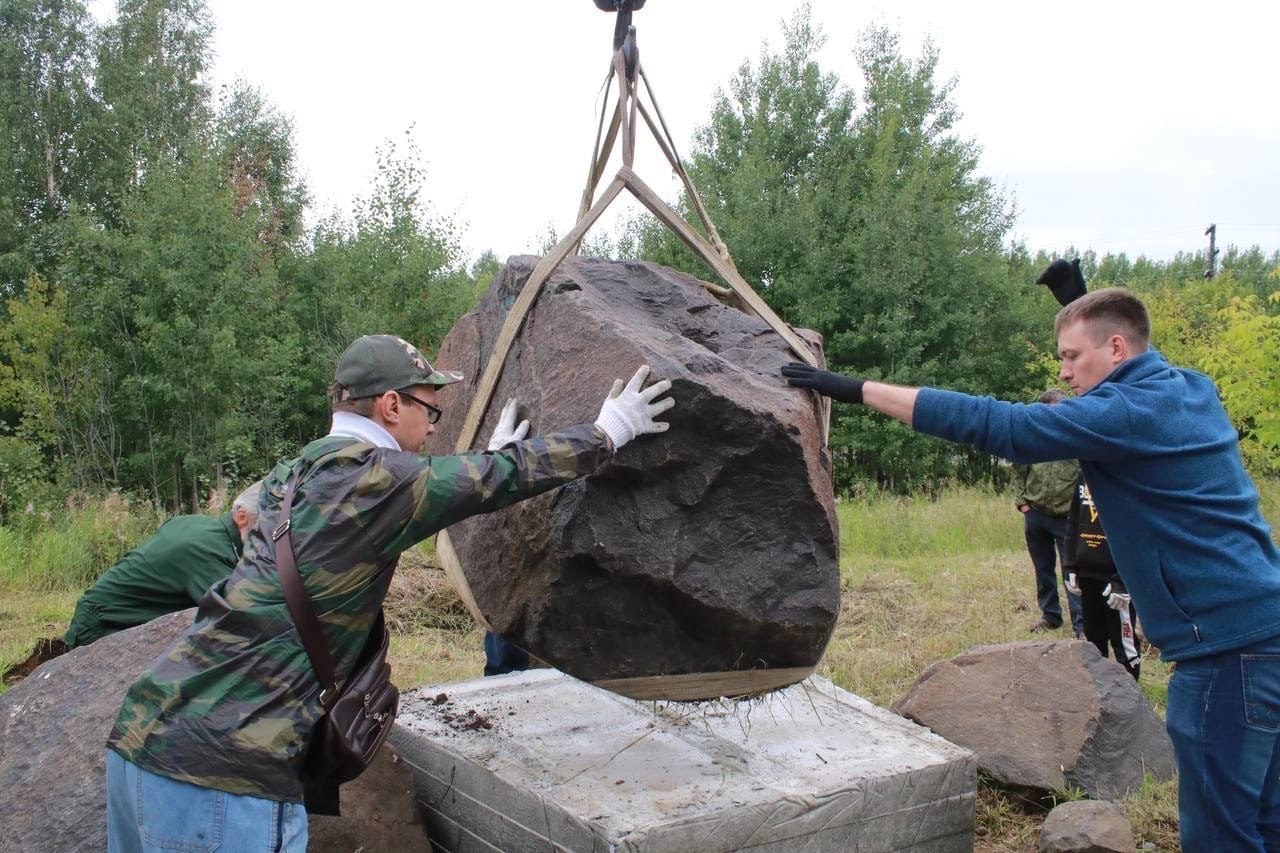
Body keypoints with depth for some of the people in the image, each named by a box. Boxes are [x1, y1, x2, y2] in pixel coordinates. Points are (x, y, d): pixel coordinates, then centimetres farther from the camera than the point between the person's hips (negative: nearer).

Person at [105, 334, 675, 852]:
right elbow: (507, 476, -1)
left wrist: (488, 463, 41)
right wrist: (609, 432, 13)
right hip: (221, 768, -9)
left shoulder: (294, 475, 15)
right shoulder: (375, 476, -11)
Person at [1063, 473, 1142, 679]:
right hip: (1087, 574, 7)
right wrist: (1069, 567, 9)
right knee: (1093, 638, 18)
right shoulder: (1084, 475, 8)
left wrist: (1122, 581, -18)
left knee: (1123, 640, 4)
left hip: (1117, 576, -7)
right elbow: (1073, 523, 14)